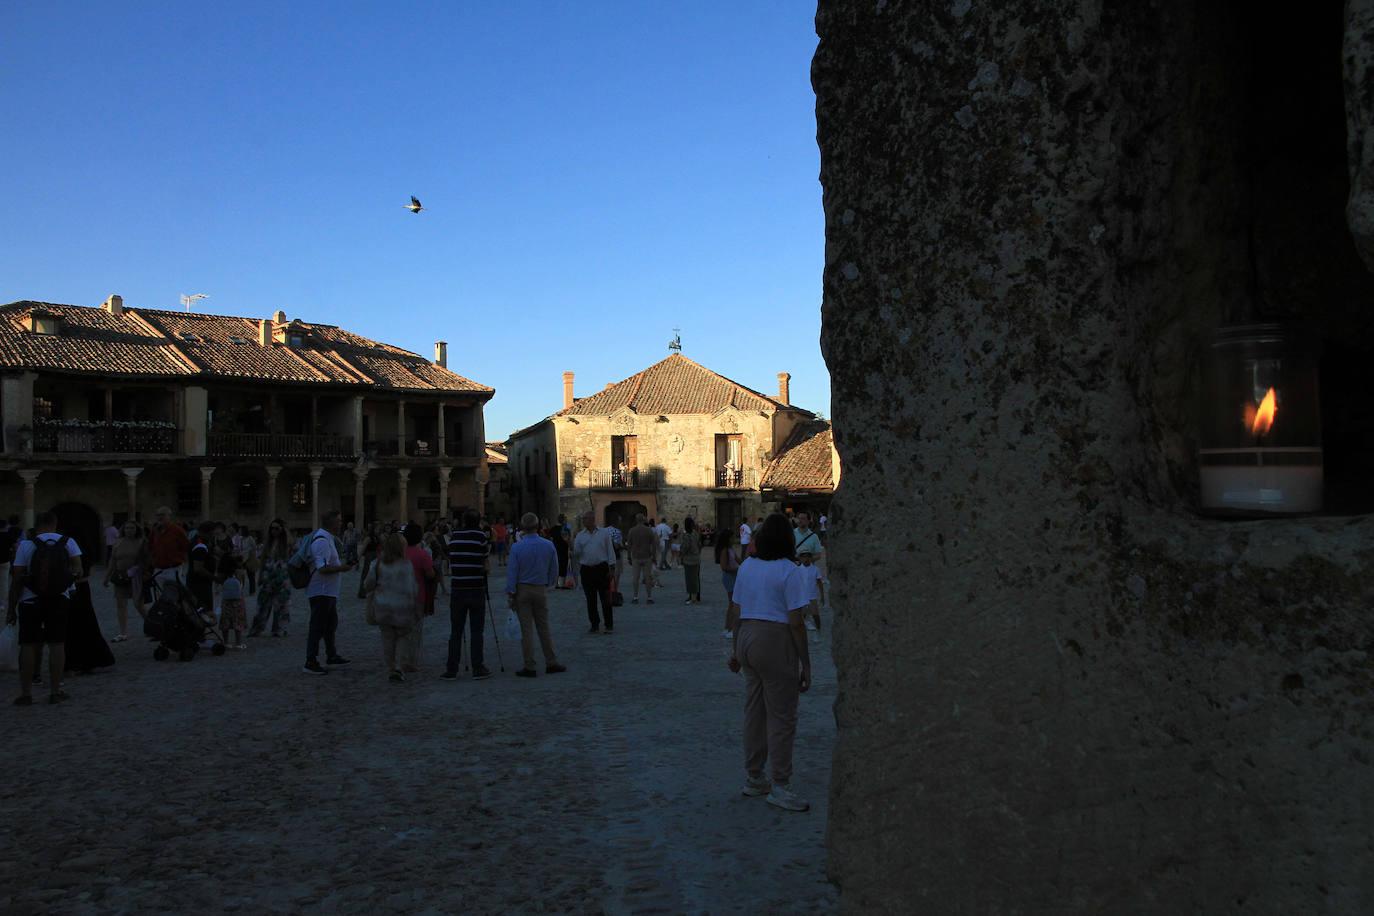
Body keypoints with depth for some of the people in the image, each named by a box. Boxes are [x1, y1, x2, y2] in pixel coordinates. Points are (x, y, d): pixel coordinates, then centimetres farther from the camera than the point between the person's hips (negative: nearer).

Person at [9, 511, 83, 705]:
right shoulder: (68, 542, -1)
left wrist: (11, 609, -1)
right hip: (59, 600, 1)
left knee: (28, 645, 5)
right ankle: (55, 691, 7)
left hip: (30, 601, -1)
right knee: (57, 644, 5)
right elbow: (78, 571, -8)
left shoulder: (26, 545, -5)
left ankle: (26, 693, 6)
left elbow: (16, 580, -6)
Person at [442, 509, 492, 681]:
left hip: (457, 590, 3)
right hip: (477, 589, -3)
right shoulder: (480, 536, -5)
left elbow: (451, 562, 10)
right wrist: (488, 551, 13)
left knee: (455, 632, 7)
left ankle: (451, 670, 8)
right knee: (476, 631, 2)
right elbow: (486, 565, -4)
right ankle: (478, 669, 4)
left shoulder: (454, 536, 5)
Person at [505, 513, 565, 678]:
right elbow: (554, 571, 5)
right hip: (541, 590, 2)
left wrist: (510, 595, -3)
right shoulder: (548, 546, -3)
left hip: (522, 590, -2)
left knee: (526, 630, 2)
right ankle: (551, 663, 15)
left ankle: (529, 667, 5)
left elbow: (512, 572, -9)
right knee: (544, 627, 11)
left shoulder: (517, 547, -10)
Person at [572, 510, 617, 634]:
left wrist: (612, 568, -2)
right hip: (586, 569, 3)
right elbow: (576, 553, 5)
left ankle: (609, 625, 5)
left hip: (602, 568, -3)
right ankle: (594, 625, 17)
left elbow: (610, 550, 3)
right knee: (590, 599, 7)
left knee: (605, 598, -1)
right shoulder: (580, 535, 8)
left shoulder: (604, 533, 3)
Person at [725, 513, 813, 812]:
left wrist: (737, 651, 23)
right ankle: (780, 787, 6)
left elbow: (736, 613, 13)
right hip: (776, 642, -7)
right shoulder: (789, 571, -12)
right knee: (782, 716, 1)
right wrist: (805, 665, -9)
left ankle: (753, 778, 27)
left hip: (748, 639, 7)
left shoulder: (747, 566, 9)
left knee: (754, 711, 17)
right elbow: (795, 623, -15)